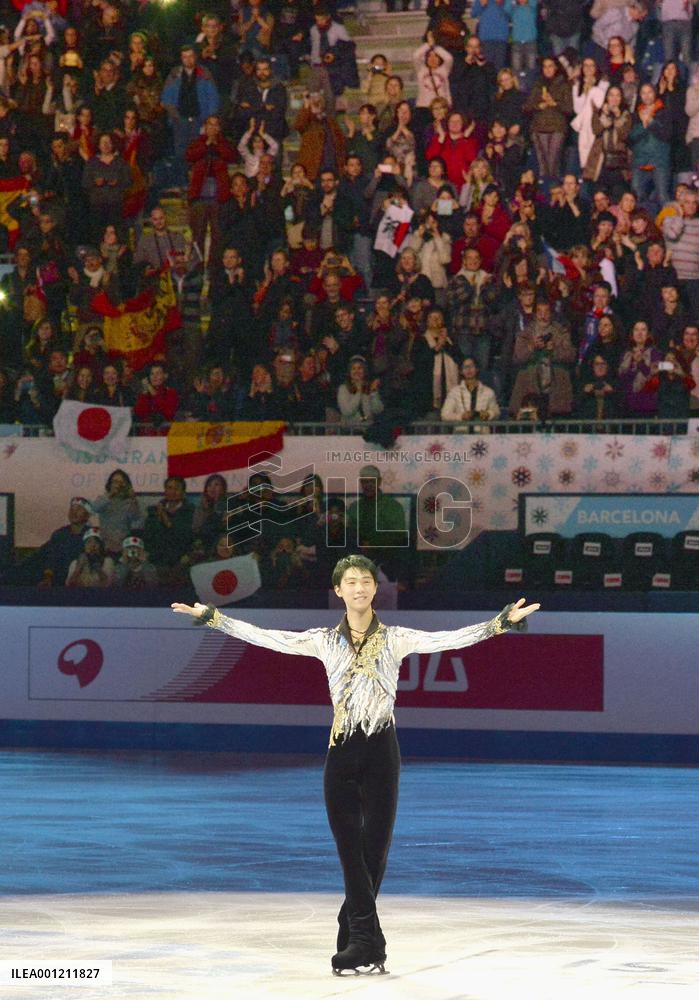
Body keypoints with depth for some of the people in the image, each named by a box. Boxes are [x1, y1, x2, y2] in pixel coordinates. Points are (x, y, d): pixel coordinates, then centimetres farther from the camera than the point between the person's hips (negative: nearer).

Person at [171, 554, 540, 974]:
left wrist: (504, 622, -16)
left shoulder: (396, 639, 3)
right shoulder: (325, 641, 7)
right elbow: (266, 637, 7)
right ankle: (367, 943, -1)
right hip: (342, 751, 1)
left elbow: (452, 639, -5)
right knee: (352, 852, -2)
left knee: (374, 850, 2)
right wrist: (211, 617, 4)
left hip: (381, 750, -1)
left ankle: (355, 936, 18)